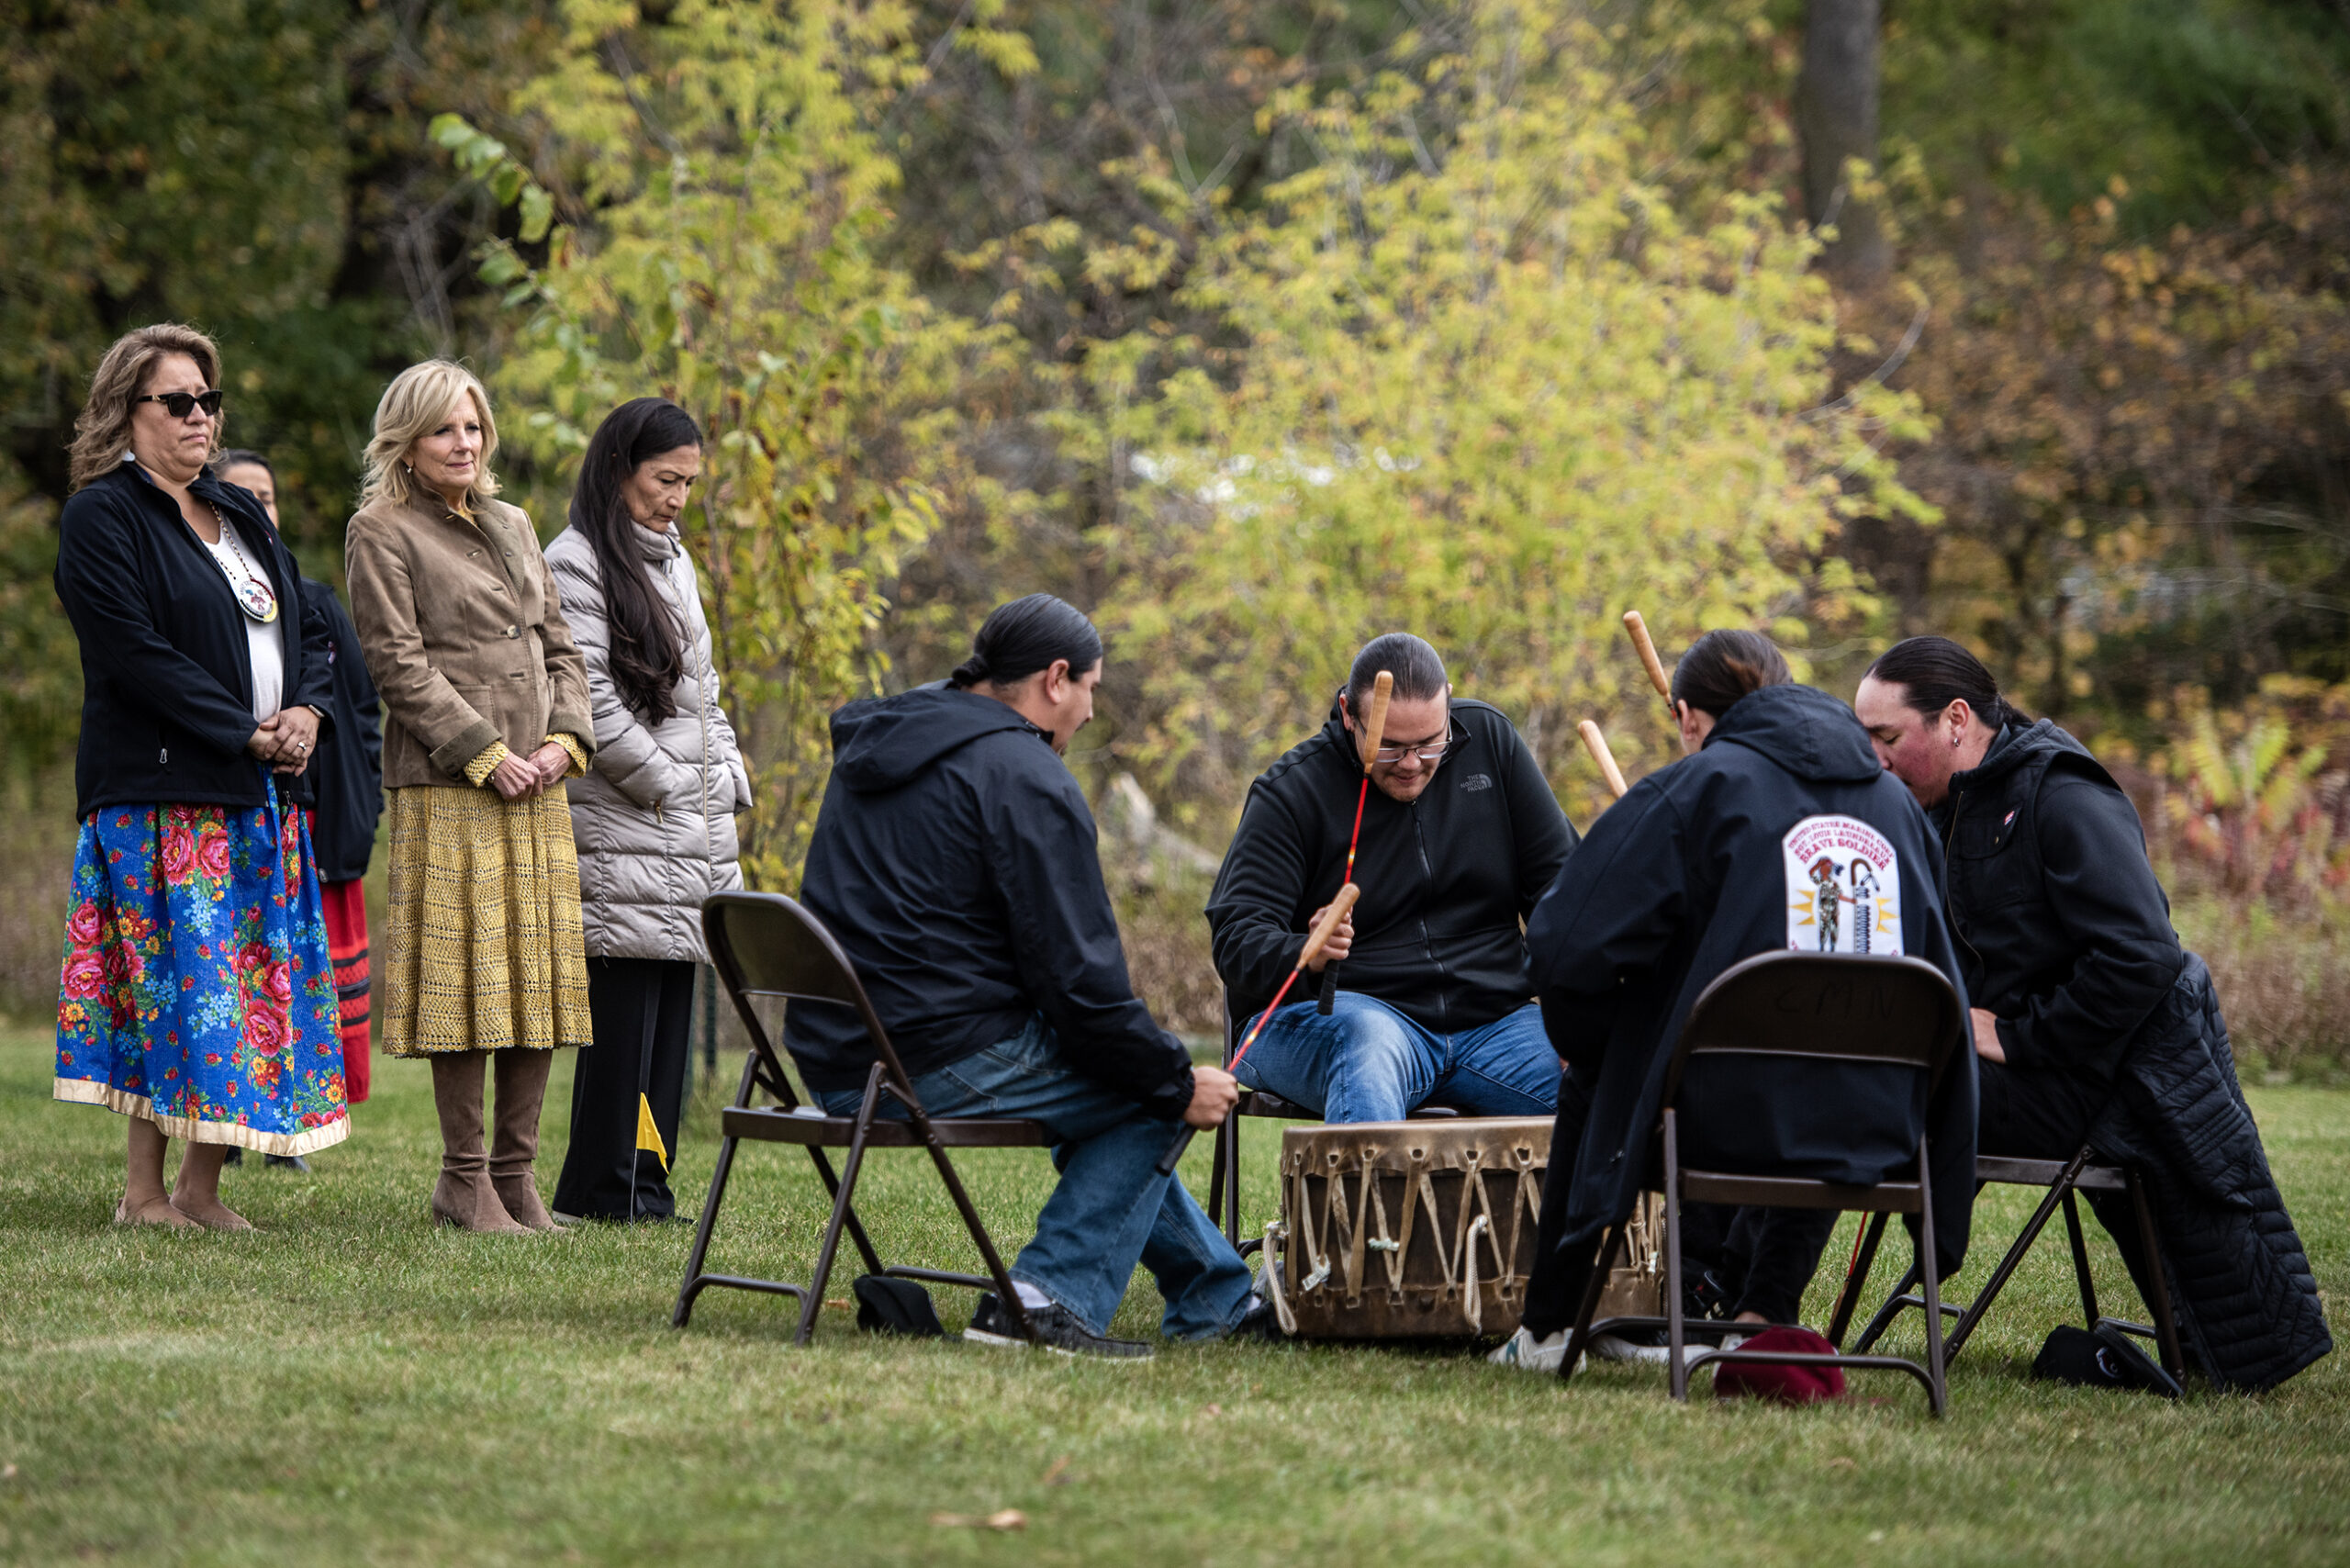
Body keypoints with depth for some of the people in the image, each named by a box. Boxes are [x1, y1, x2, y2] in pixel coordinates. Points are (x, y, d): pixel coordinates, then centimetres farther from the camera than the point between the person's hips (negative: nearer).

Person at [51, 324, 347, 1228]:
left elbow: (305, 630, 20)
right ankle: (146, 1193, -6)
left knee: (249, 976, 3)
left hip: (262, 788, 7)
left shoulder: (238, 515, 19)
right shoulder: (102, 517, -5)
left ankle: (202, 1186, 7)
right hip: (163, 791, -7)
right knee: (178, 972, -10)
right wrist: (247, 733, -15)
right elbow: (135, 652, -14)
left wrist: (306, 713, -1)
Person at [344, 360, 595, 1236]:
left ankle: (516, 1170, 10)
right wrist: (485, 753, -13)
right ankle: (463, 1179, -2)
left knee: (540, 973, 4)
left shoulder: (512, 527, 20)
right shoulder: (382, 533, -1)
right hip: (446, 786, -7)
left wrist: (565, 737, 2)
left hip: (536, 785, 7)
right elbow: (397, 661, -8)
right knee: (467, 974, -7)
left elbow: (557, 643, 19)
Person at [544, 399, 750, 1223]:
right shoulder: (575, 561, -7)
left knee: (672, 1005, 5)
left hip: (689, 828, 8)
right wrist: (664, 784, -11)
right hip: (621, 829, -8)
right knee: (625, 1005, -10)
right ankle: (602, 1193, -5)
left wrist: (727, 780, 11)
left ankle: (647, 1188, 8)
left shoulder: (674, 560, 20)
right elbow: (590, 698, -14)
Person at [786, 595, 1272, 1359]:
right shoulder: (1025, 778, -12)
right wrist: (1180, 1084, -3)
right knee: (1150, 1099, 5)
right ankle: (1048, 1297, -5)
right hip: (939, 1060, -10)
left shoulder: (876, 746, 18)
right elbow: (1077, 980, -15)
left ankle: (1224, 1296, 33)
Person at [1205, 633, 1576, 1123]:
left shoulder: (1488, 739, 6)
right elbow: (1237, 938, -13)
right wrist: (1304, 955, -37)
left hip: (1489, 1020, 4)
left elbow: (1559, 879, 12)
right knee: (1370, 1043, -41)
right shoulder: (1290, 793, -5)